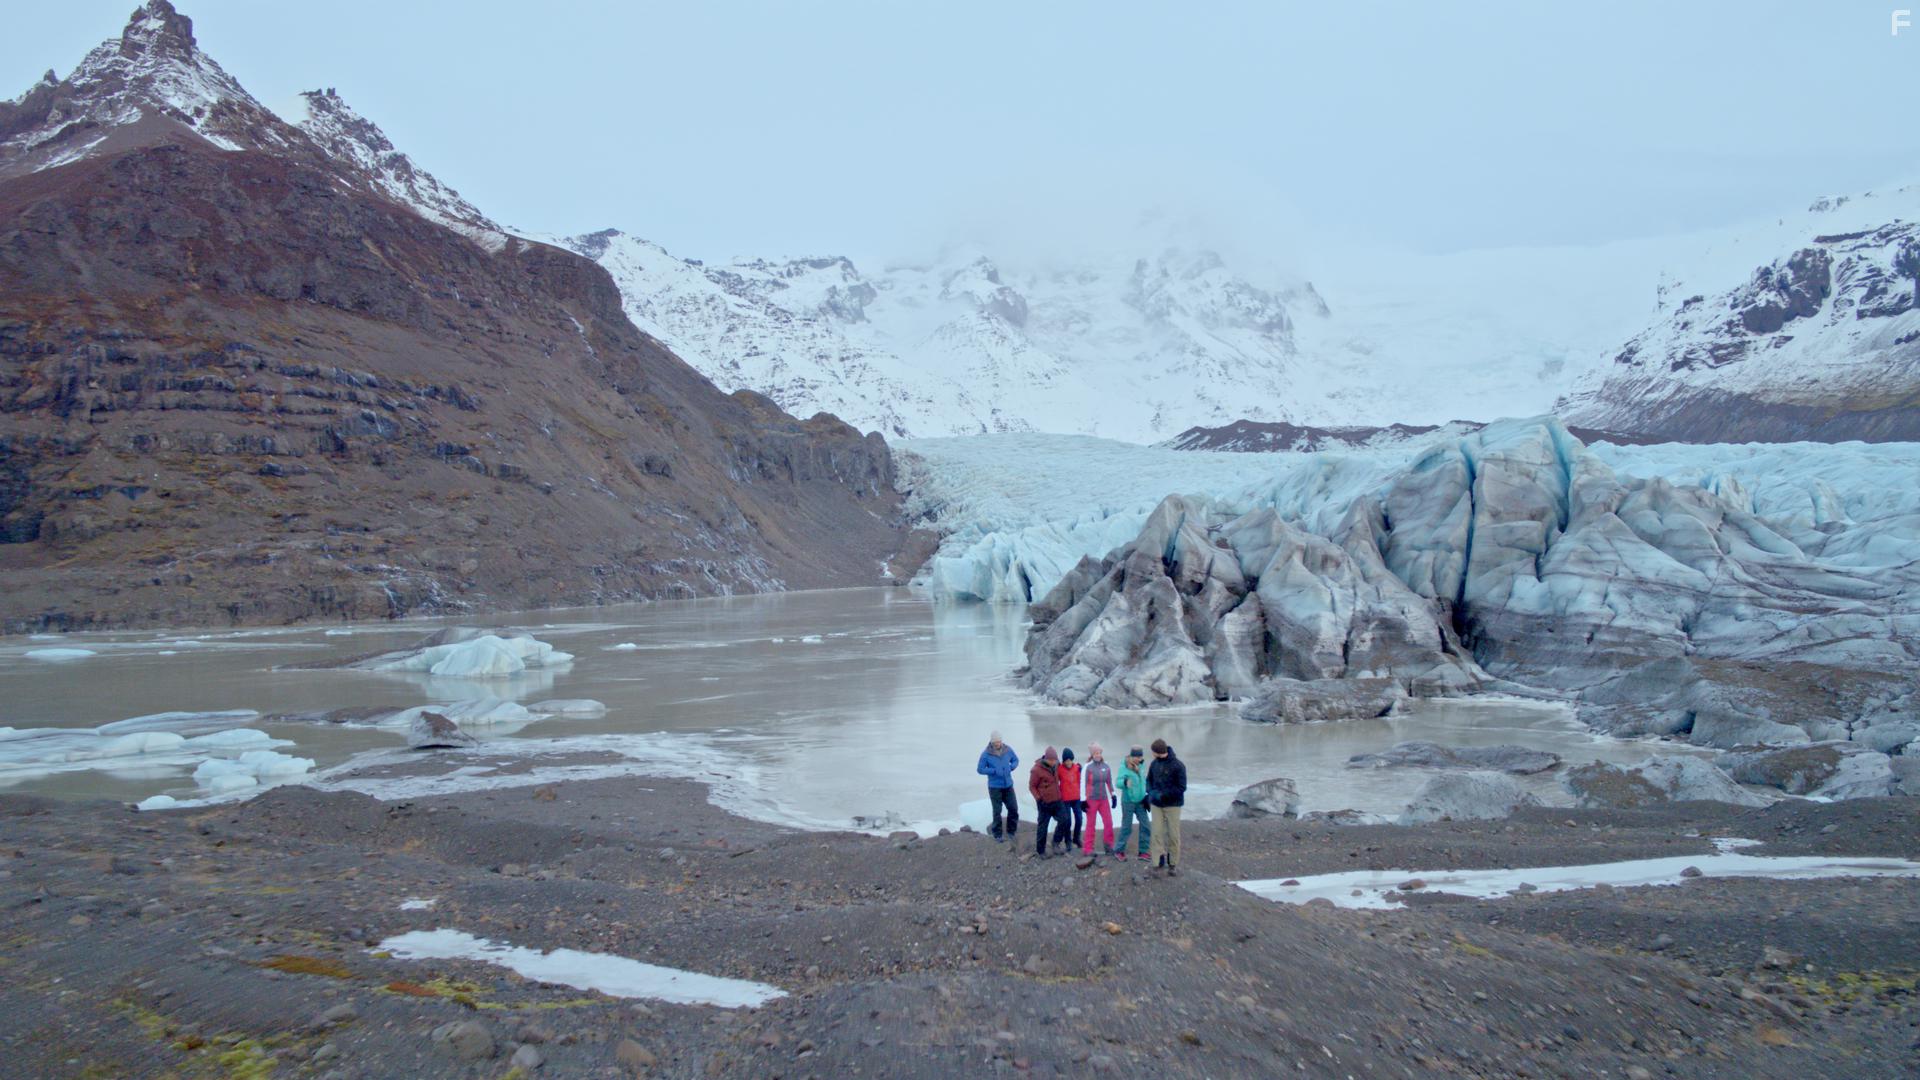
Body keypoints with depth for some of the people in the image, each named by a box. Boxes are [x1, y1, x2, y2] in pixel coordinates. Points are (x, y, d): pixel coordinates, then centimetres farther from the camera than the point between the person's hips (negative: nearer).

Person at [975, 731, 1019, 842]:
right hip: (994, 787, -3)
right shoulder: (986, 754, -14)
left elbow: (1016, 760, 11)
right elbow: (980, 769, -9)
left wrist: (1011, 767, -10)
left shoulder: (1008, 750, -5)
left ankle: (1011, 832, 24)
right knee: (997, 811, 3)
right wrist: (995, 771, -20)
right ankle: (997, 835, 17)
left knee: (1014, 808, 4)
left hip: (1008, 785, 3)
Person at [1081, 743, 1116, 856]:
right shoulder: (1087, 767, -10)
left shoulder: (1106, 767, 3)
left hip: (1104, 799, 4)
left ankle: (1109, 846, 18)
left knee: (1109, 822, 4)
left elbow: (1109, 782, 13)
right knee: (1091, 825, 2)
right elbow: (1083, 783, -10)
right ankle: (1087, 849, 10)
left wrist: (1113, 795, 13)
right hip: (1091, 800, -4)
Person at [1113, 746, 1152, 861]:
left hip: (1140, 801, 5)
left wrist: (1146, 793, 19)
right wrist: (1125, 782, -49)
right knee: (1126, 827, 4)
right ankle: (1119, 850, 21)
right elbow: (1119, 782, -27)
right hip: (1128, 801, -5)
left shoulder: (1142, 765, -1)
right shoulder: (1124, 766, -18)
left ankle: (1143, 852, 16)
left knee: (1146, 827, 4)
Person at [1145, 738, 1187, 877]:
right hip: (1157, 804, 4)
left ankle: (1173, 864, 14)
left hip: (1172, 805, -4)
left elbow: (1181, 787, -13)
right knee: (1157, 833, -1)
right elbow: (1149, 780, 14)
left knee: (1173, 834, 3)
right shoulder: (1155, 764, 2)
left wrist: (1163, 795, -18)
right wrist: (1151, 792, -6)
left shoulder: (1178, 765, -13)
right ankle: (1159, 861, 6)